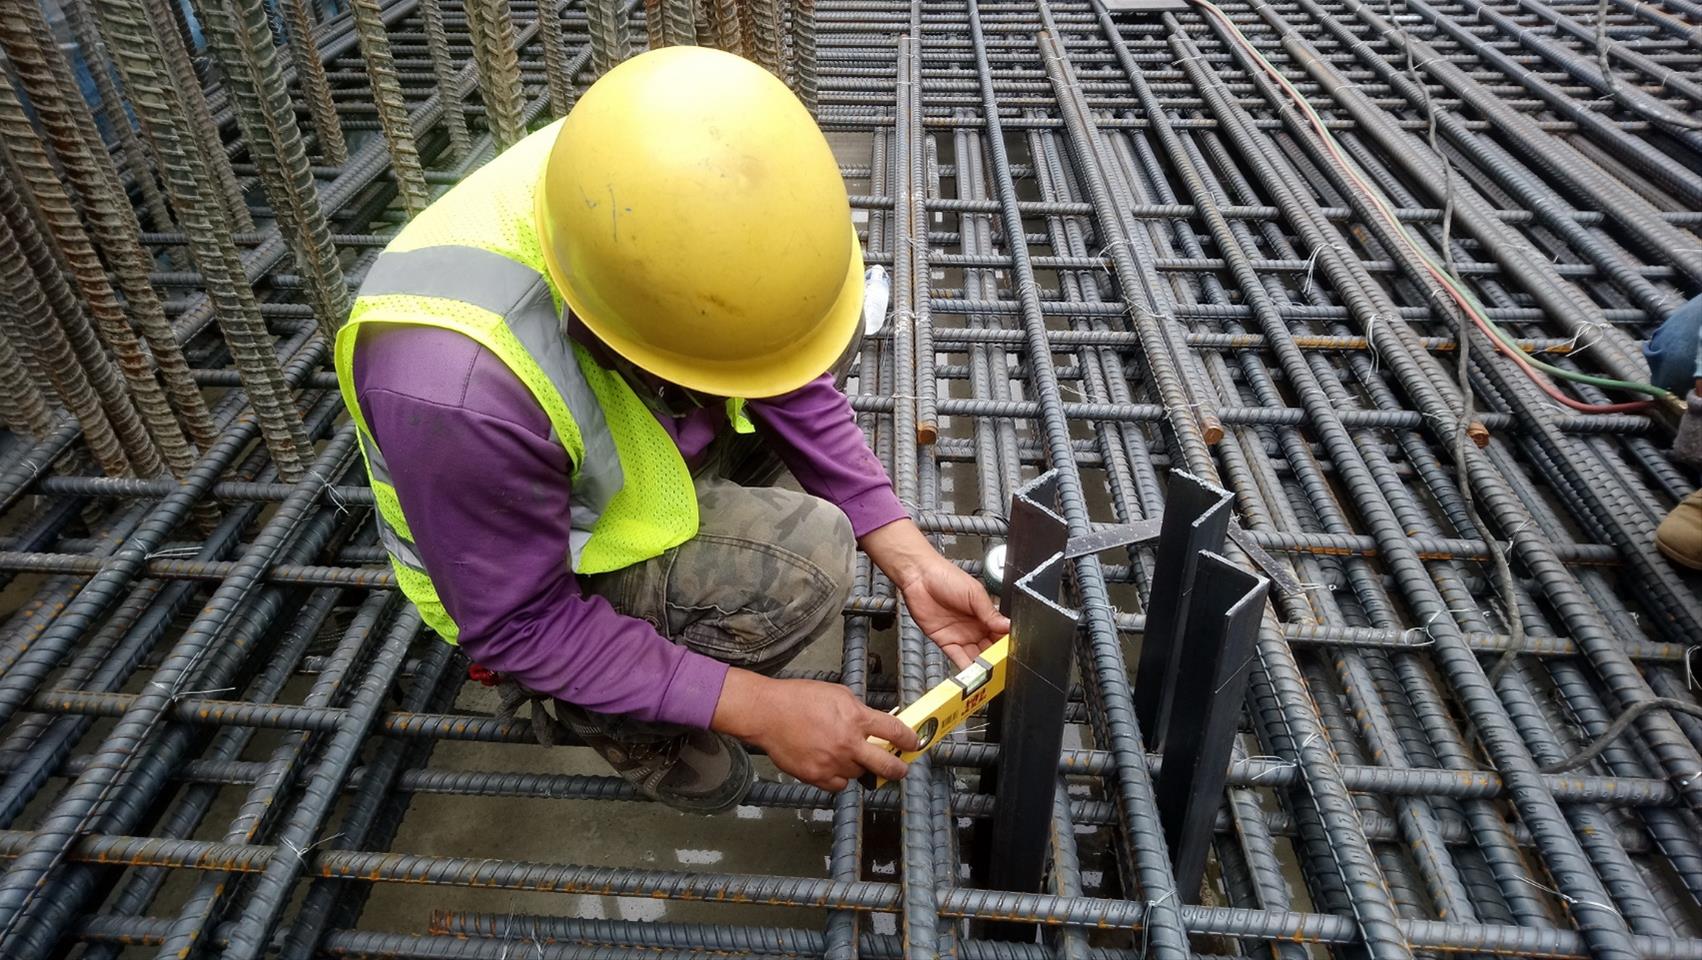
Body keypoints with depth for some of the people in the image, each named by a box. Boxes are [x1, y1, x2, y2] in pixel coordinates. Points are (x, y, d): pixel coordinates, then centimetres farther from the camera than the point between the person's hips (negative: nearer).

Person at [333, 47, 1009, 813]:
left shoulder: (659, 194, -24)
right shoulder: (462, 388, -41)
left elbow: (783, 362, -12)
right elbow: (517, 626, -27)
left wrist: (910, 558, -17)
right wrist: (754, 706, -28)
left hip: (633, 435, 6)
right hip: (526, 577, -6)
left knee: (818, 312, -4)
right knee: (804, 561, -27)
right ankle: (601, 713, 1)